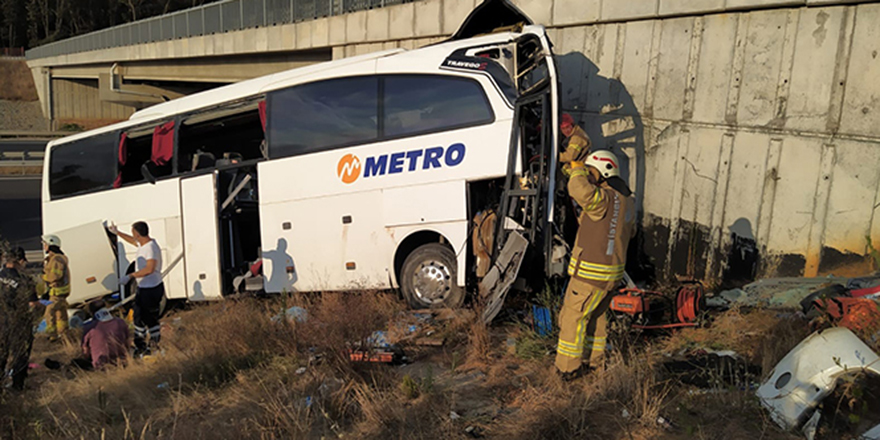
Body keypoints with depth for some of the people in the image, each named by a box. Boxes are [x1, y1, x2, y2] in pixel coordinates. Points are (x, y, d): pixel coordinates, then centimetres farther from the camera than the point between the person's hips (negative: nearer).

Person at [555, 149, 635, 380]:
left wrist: (577, 170, -22)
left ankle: (568, 367, 8)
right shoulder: (625, 200, 12)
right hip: (612, 271, 10)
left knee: (573, 317, 1)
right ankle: (594, 361, 33)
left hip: (591, 273, -10)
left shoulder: (605, 198, -20)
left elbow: (581, 191, -41)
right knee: (595, 316, 21)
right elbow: (628, 233, 26)